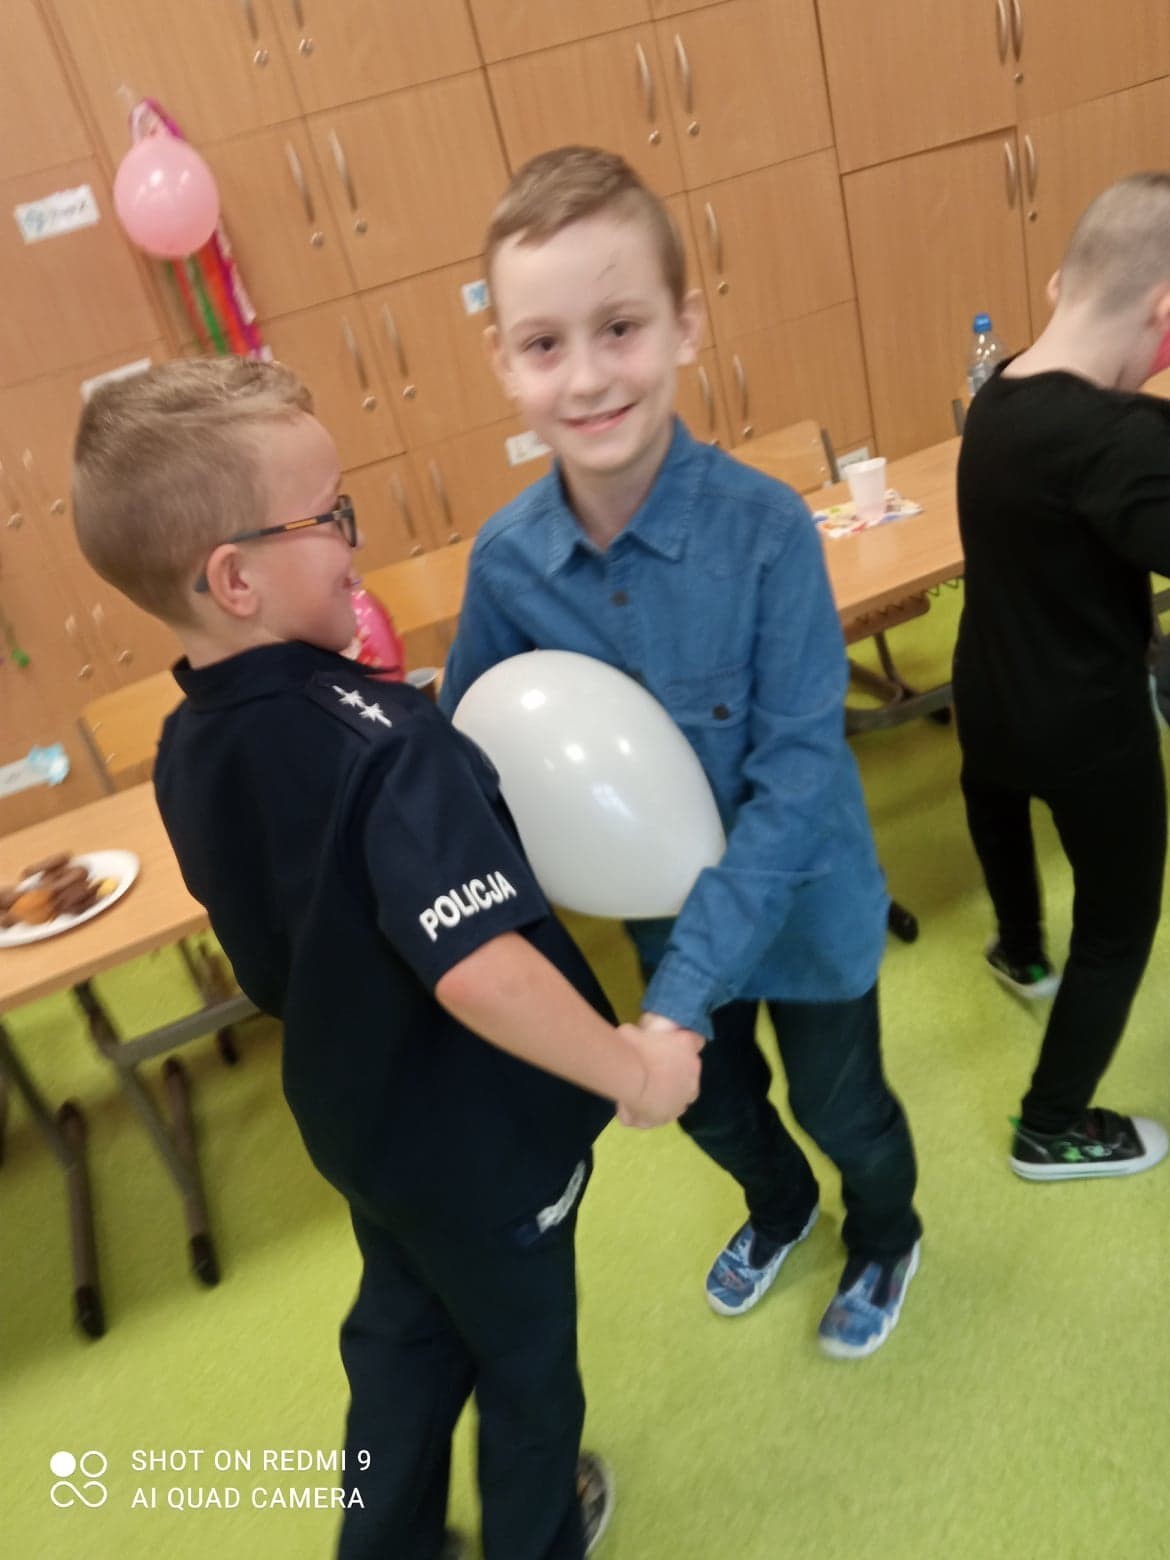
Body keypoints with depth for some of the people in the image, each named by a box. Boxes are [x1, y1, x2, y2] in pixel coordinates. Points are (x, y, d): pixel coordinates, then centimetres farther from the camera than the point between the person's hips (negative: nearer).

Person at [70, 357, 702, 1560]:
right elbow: (478, 969, -44)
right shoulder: (382, 743, -35)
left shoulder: (190, 745, -8)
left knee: (404, 1335, 31)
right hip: (482, 1132, -6)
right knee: (525, 1354, 24)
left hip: (359, 1112, 6)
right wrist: (629, 1067, -30)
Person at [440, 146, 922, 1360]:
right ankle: (780, 1209, 63)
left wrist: (687, 987, -32)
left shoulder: (764, 526, -28)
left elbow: (798, 777, -27)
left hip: (803, 904, -3)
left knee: (842, 1106, 22)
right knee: (713, 1105, 28)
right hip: (665, 912, 4)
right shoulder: (505, 561, -18)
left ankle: (884, 1240, 58)